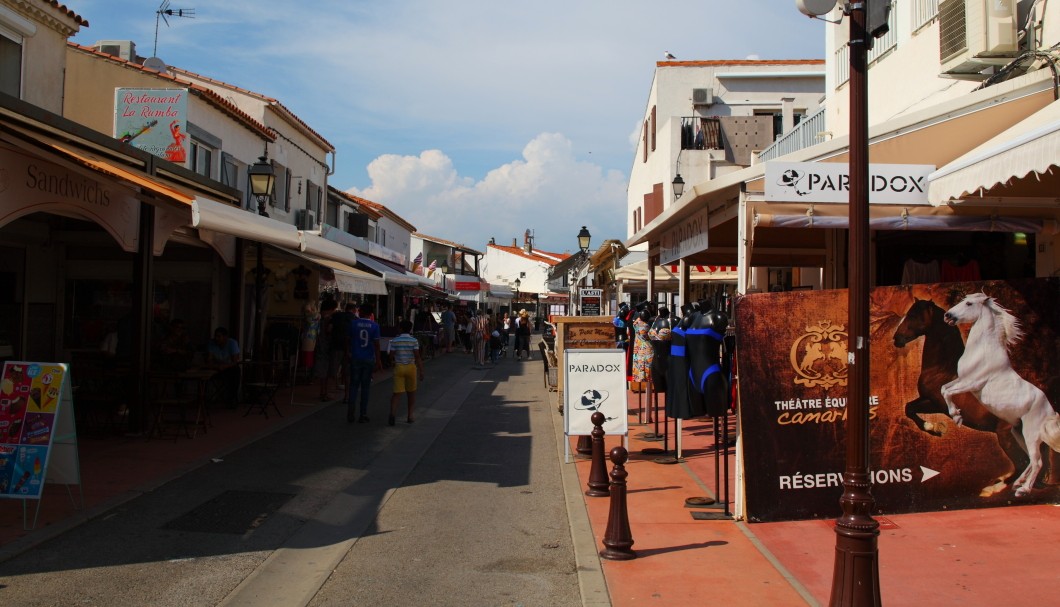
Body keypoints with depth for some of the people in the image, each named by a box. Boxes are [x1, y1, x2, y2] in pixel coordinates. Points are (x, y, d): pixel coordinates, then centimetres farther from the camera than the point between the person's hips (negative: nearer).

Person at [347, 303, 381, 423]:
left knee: (353, 385, 7)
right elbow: (376, 344, -6)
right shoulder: (374, 325, -5)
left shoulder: (353, 322, -4)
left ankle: (350, 415, 0)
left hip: (355, 358, 0)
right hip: (369, 359, 0)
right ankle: (363, 415, 8)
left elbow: (348, 338, 2)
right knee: (365, 387, 7)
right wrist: (378, 360, -1)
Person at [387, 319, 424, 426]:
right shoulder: (414, 341, -6)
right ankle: (410, 416, 20)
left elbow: (391, 356, -1)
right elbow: (417, 356, -10)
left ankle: (392, 413, -23)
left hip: (399, 368, 0)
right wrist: (421, 371, -8)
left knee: (397, 393, -2)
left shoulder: (395, 341, -3)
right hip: (411, 367, 0)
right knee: (411, 393, 15)